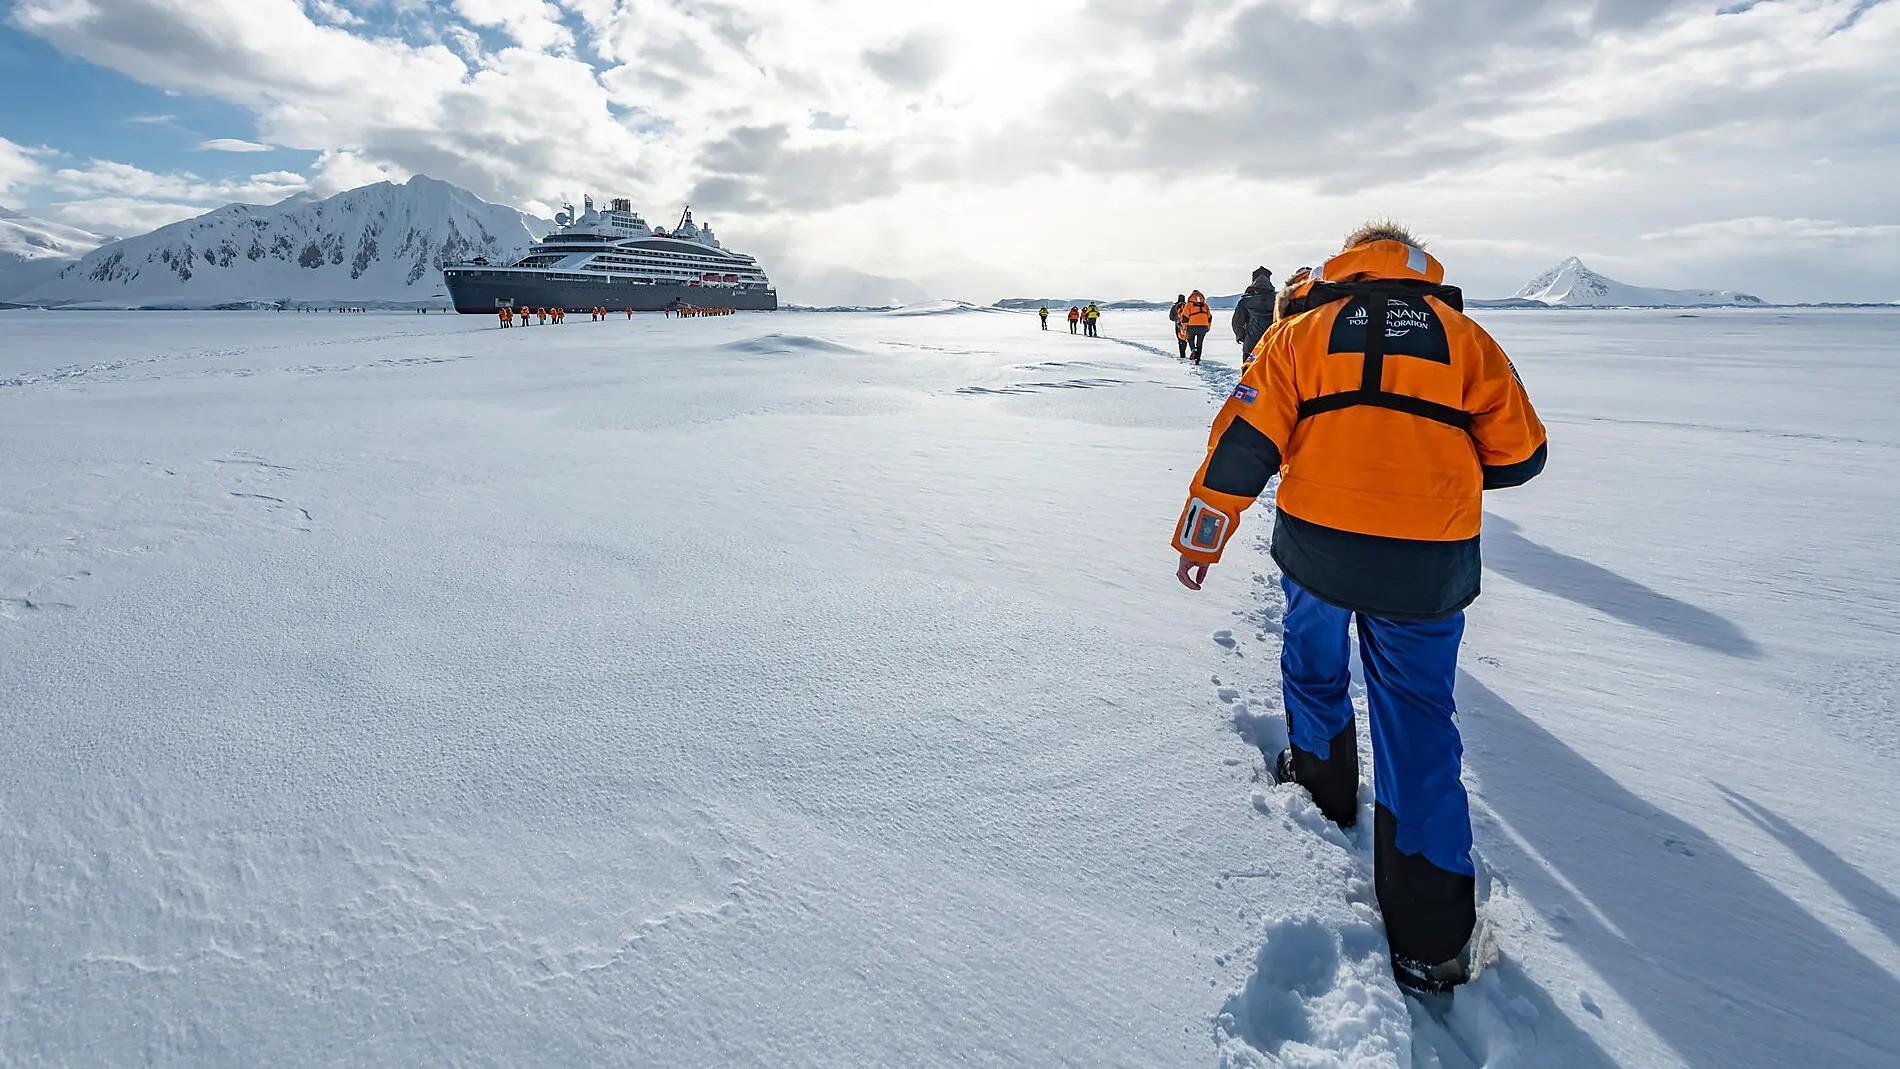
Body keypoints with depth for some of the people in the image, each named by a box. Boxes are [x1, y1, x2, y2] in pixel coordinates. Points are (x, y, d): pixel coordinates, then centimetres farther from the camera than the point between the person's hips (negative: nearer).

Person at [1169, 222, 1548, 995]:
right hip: (1430, 566, 1)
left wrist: (1201, 536, 4)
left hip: (1317, 548, 0)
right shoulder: (1464, 336, 8)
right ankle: (1432, 935, 10)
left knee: (1314, 665, 28)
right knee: (1418, 722, 7)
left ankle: (1321, 777, 47)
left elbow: (1243, 443, -3)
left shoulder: (1300, 330, 6)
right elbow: (1520, 456, 8)